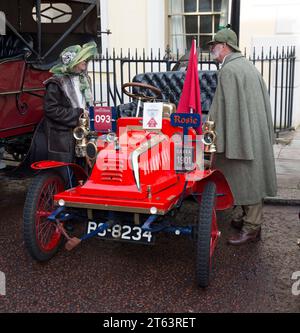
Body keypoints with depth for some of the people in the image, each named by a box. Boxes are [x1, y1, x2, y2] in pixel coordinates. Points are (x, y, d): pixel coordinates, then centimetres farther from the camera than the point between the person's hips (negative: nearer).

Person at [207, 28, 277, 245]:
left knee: (246, 180, -2)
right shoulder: (247, 65, 15)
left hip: (241, 135, -9)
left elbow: (224, 108, -19)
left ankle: (252, 227, 6)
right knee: (246, 178, 16)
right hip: (255, 133, 9)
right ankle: (241, 216, 26)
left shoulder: (228, 70, -15)